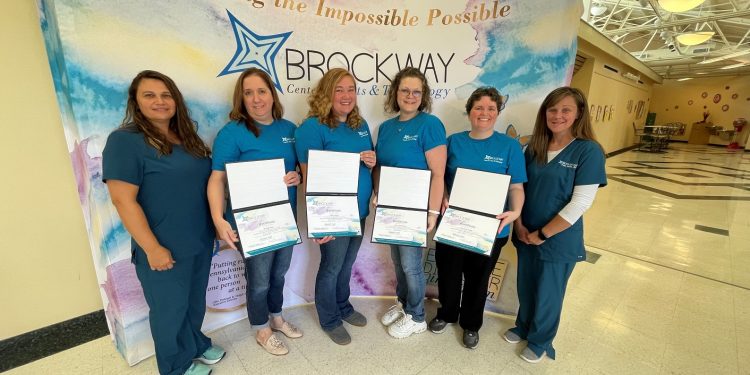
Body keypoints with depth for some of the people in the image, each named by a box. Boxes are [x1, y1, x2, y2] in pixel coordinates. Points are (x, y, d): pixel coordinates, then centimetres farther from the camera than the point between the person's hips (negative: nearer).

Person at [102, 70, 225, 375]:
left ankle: (197, 344, 48)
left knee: (196, 300, 23)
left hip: (200, 240, 7)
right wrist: (152, 248, -20)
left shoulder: (186, 136, 8)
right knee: (170, 308, 14)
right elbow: (123, 200, -19)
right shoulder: (124, 141, -14)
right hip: (164, 248, -6)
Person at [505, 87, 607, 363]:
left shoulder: (589, 151, -14)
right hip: (525, 235, 4)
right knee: (525, 287, 21)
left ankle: (540, 342, 40)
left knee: (547, 294, 15)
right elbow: (519, 187, 5)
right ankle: (523, 327, 47)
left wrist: (542, 234, -15)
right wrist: (519, 225, -6)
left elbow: (580, 203, -18)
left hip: (559, 240, -4)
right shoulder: (534, 147, 1)